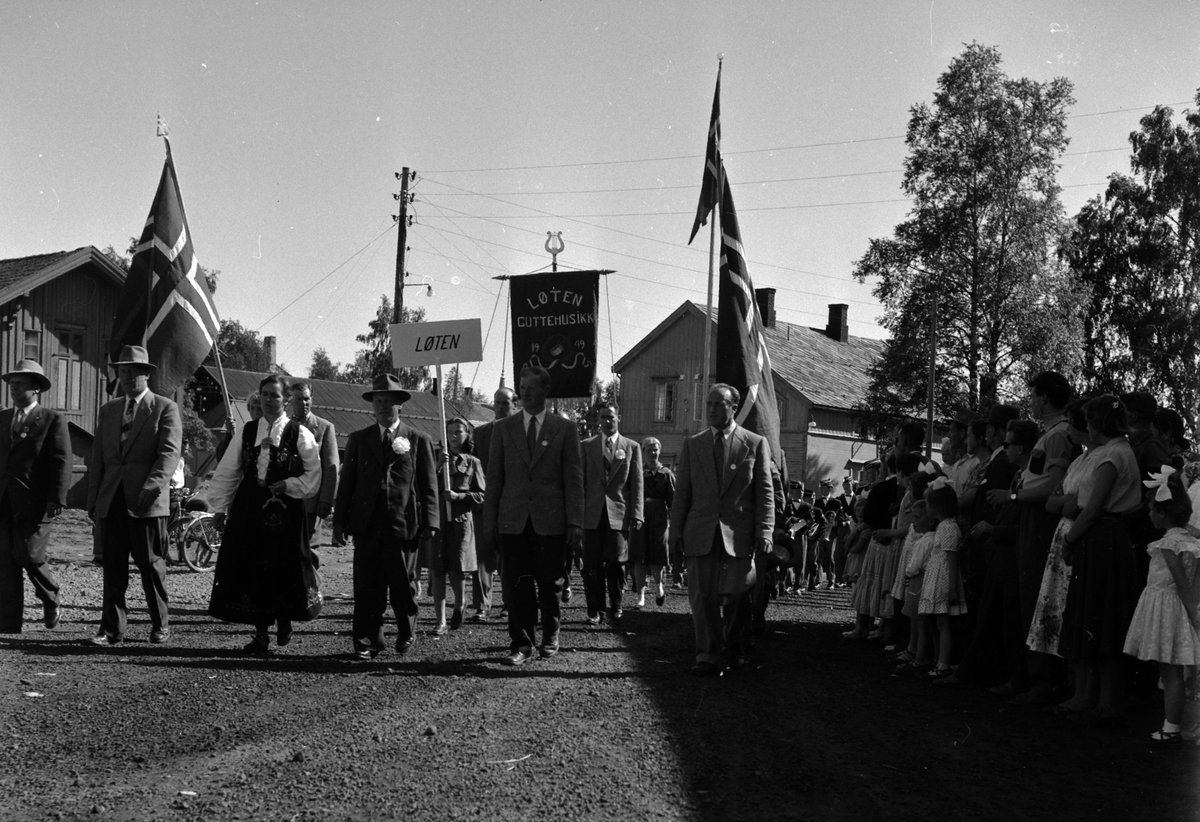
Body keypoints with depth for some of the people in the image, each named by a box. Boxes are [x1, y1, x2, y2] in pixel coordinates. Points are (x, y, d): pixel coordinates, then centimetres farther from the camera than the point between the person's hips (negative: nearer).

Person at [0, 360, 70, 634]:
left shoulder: (53, 420, -1)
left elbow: (61, 463, -7)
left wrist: (57, 500, -16)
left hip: (35, 504, -5)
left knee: (29, 556, -9)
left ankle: (50, 599, 20)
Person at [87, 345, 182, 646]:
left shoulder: (165, 408, 2)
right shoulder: (108, 410, 18)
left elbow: (170, 452, -9)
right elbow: (97, 457, 18)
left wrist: (152, 487, -23)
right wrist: (92, 499, 10)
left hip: (147, 502, -4)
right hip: (111, 501, 4)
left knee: (151, 565, 1)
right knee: (113, 567, 4)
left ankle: (160, 625, 14)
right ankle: (111, 629, 9)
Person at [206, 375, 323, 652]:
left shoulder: (299, 434, -1)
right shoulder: (246, 432, 9)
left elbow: (313, 476, -1)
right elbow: (227, 472, 10)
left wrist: (285, 486, -12)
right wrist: (219, 507, 5)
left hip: (285, 510, -3)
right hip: (249, 509, 3)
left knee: (284, 568, 1)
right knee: (252, 569, 2)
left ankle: (284, 622, 24)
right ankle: (261, 633, 11)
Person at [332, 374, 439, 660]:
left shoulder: (419, 440, 7)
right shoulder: (358, 439, 12)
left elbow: (429, 484, 3)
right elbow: (346, 482, 10)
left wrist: (430, 521, -5)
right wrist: (340, 521, 3)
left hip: (404, 524, -1)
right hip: (367, 524, 1)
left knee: (403, 583, 6)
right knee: (367, 585, -1)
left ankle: (406, 633, 23)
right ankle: (367, 640, 6)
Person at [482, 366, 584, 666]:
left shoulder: (565, 428, 4)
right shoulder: (503, 428, 9)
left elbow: (574, 479, 2)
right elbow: (494, 477, 9)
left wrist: (575, 522, -4)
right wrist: (489, 520, 3)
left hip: (551, 521, -1)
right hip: (514, 520, 1)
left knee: (550, 584, 6)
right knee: (518, 584, -1)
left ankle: (550, 637, 23)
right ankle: (521, 644, 6)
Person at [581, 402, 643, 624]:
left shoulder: (631, 447, 8)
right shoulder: (586, 446, 10)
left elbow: (637, 484, 5)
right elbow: (579, 481, 9)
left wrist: (636, 515, -3)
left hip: (619, 513, -1)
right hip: (592, 514, 1)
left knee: (616, 563, -4)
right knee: (592, 565, 1)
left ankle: (615, 609, 10)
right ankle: (595, 610, 11)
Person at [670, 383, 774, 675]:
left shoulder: (755, 444, 4)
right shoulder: (692, 444, 11)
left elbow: (765, 493, 2)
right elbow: (682, 492, 11)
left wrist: (764, 533, -6)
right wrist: (677, 531, 5)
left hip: (739, 533, -2)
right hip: (701, 532, 2)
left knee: (736, 594, 1)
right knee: (702, 595, -1)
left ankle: (733, 644, 25)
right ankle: (707, 655, 6)